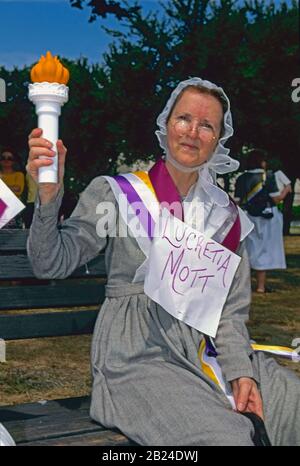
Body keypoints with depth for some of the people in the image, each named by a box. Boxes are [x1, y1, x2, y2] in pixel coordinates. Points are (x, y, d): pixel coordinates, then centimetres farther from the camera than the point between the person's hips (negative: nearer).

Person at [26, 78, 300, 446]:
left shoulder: (228, 216, 11)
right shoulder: (114, 194, 0)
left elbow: (232, 309, 9)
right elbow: (51, 264, -7)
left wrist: (241, 371, -7)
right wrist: (49, 196, -24)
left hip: (206, 348, 5)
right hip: (137, 356, -4)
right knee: (225, 437, -28)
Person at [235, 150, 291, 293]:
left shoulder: (241, 179, 2)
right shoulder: (268, 176, -9)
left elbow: (237, 201, 1)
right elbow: (276, 199, -10)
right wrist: (286, 190, 6)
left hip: (247, 218, 4)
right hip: (266, 218, -4)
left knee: (249, 249, 13)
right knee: (264, 250, 3)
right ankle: (261, 286, 4)